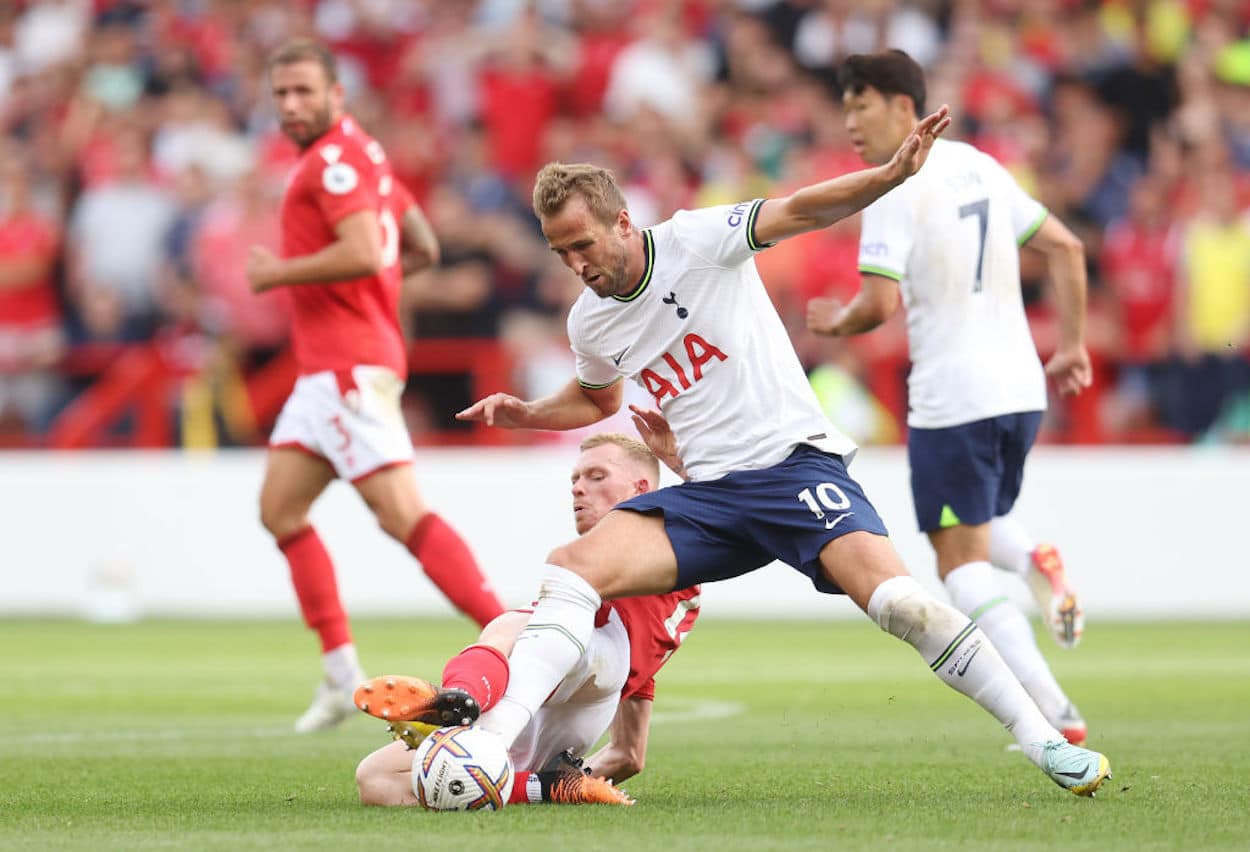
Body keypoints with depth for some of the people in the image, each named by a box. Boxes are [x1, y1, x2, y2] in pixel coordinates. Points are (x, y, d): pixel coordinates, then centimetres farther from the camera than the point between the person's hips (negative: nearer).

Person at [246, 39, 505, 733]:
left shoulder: (337, 157, -12)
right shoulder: (359, 155, 19)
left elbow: (363, 253, -26)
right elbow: (423, 247, 23)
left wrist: (278, 273, -13)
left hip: (349, 367, -11)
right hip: (328, 366, 11)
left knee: (401, 513, -16)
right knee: (281, 510, 11)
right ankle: (342, 673, 12)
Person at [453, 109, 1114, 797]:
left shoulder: (695, 241, -8)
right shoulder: (589, 323, 9)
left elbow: (800, 211, -16)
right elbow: (597, 398, 31)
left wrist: (891, 174, -32)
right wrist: (527, 415, 12)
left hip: (794, 460, -5)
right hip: (706, 494, 5)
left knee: (893, 599, -24)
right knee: (573, 567, -16)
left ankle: (1044, 742, -15)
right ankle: (488, 741, -20)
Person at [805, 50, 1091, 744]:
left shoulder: (895, 189, -11)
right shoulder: (978, 166, 12)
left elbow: (880, 303, -20)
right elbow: (1064, 248, 14)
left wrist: (837, 322, 2)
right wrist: (1071, 345, 19)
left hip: (951, 400, -8)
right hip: (1020, 388, 8)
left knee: (962, 564, -1)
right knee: (984, 527, 29)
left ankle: (1053, 712, -13)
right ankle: (1034, 561, -5)